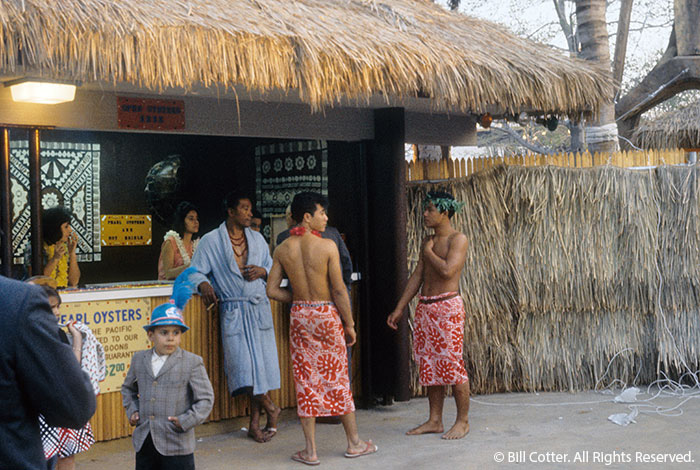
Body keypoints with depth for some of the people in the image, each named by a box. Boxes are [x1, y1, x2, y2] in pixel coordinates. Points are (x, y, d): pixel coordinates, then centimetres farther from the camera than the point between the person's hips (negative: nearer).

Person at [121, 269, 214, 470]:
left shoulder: (192, 363, -7)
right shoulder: (139, 359, 7)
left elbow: (205, 399, -7)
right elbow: (128, 388, 24)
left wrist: (186, 421, -17)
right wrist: (132, 411, 8)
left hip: (177, 445, -5)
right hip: (145, 442, 5)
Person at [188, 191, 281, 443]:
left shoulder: (257, 238, 15)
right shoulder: (211, 241, 3)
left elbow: (272, 266, 22)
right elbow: (197, 271, 0)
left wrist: (262, 271, -1)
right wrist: (204, 285, -21)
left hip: (259, 308, 4)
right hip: (232, 311, -3)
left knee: (260, 361, 2)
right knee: (243, 363, -11)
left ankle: (255, 423, 10)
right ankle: (271, 408, 10)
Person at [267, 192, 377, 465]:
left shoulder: (282, 250, -1)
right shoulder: (327, 246, -13)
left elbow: (272, 290, 0)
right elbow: (339, 291, -12)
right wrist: (349, 324, -2)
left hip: (300, 315, 3)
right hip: (327, 314, -3)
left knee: (306, 380, 7)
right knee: (337, 378, 8)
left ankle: (311, 450, 9)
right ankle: (354, 443, 20)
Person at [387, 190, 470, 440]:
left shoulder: (458, 239, -7)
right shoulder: (428, 242, 16)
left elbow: (448, 270, -22)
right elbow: (417, 276, 17)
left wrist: (429, 252, -6)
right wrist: (399, 309, 15)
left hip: (448, 307, -8)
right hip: (425, 307, 8)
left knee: (452, 363, -5)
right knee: (429, 365, 9)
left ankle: (463, 421, 6)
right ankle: (435, 420, 17)